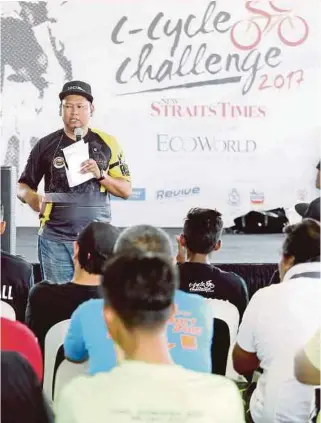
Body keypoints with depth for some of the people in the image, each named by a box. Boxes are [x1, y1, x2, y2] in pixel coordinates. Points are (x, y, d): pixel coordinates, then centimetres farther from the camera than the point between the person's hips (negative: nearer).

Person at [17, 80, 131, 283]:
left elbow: (126, 190, 6)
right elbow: (23, 185, 11)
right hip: (55, 238, 1)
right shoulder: (46, 144, 5)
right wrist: (32, 198, -11)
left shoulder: (106, 143, 4)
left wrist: (100, 174, -11)